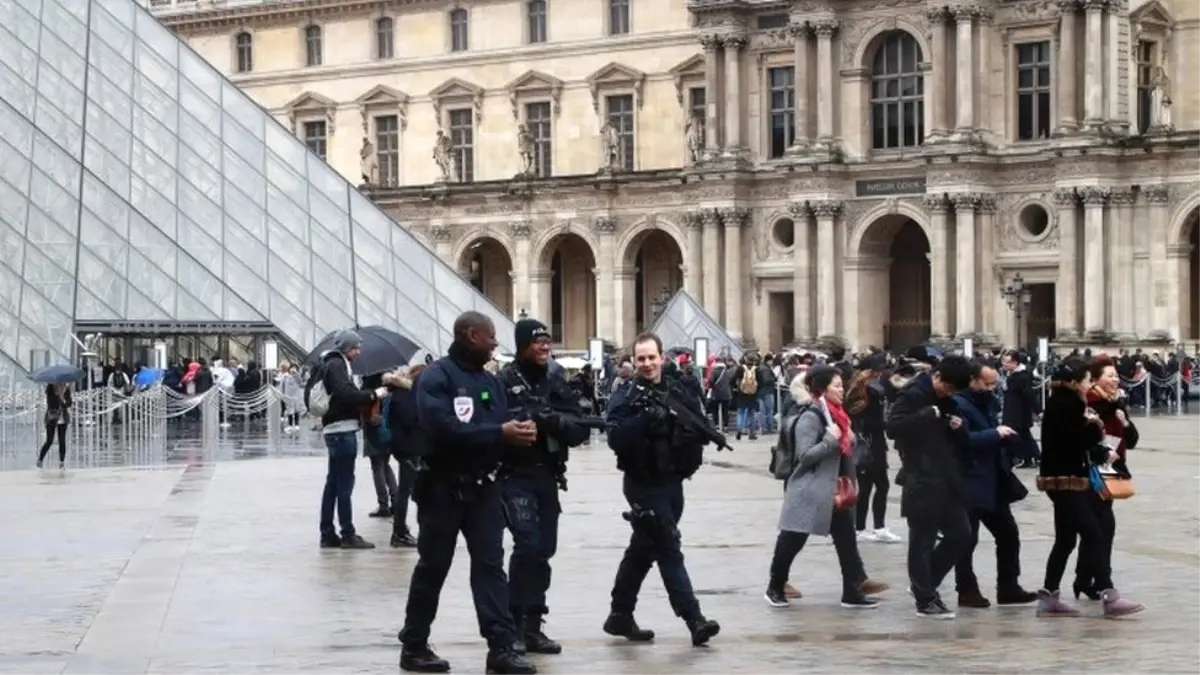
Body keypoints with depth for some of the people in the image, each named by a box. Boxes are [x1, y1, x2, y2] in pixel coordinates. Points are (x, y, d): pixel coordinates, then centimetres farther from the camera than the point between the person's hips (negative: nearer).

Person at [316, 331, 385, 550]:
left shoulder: (333, 364, 19)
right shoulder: (337, 365, -10)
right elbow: (345, 393, -23)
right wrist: (372, 395, -19)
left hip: (336, 430, 10)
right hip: (342, 430, -10)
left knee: (333, 483, 11)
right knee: (344, 484, -6)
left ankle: (327, 534, 15)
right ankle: (348, 535, -4)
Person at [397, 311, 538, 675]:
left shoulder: (490, 380, 11)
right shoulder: (436, 376, -12)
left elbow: (502, 425, 9)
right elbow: (442, 428, -25)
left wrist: (518, 432, -16)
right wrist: (499, 433, -25)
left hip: (483, 488, 6)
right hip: (443, 488, -6)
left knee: (490, 565, 1)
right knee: (432, 568, 4)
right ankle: (414, 646, 16)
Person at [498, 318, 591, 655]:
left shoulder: (556, 383, 9)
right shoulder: (504, 382, -7)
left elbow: (580, 430, 3)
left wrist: (557, 421, -16)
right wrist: (522, 419, -28)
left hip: (548, 478, 6)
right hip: (515, 477, -6)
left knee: (543, 550, 8)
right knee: (528, 544, -18)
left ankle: (532, 626, 16)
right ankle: (513, 624, -9)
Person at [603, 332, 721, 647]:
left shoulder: (676, 394, 8)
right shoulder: (625, 397, -7)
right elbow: (616, 438, -20)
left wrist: (692, 437, -13)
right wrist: (643, 420, -31)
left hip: (671, 483, 6)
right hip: (644, 485, -6)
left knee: (642, 550, 14)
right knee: (669, 551, -10)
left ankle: (620, 617, 24)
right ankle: (694, 620, -14)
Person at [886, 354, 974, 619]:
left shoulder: (946, 399, 14)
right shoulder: (912, 394, -10)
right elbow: (893, 427, -23)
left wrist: (958, 426, 1)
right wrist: (928, 415, -25)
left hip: (946, 479, 8)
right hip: (921, 481, -8)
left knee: (960, 533, 9)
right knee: (923, 541, -2)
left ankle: (924, 585, 22)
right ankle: (925, 601, 5)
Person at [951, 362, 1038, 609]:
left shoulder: (990, 402, 16)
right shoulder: (957, 404, -12)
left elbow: (1002, 435, 24)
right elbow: (964, 439, -26)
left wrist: (1008, 436, 2)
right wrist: (995, 434, -21)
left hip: (994, 483, 9)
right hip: (969, 485, -9)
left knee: (1008, 534, 10)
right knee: (967, 539, -2)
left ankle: (1008, 588, 17)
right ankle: (967, 591, 6)